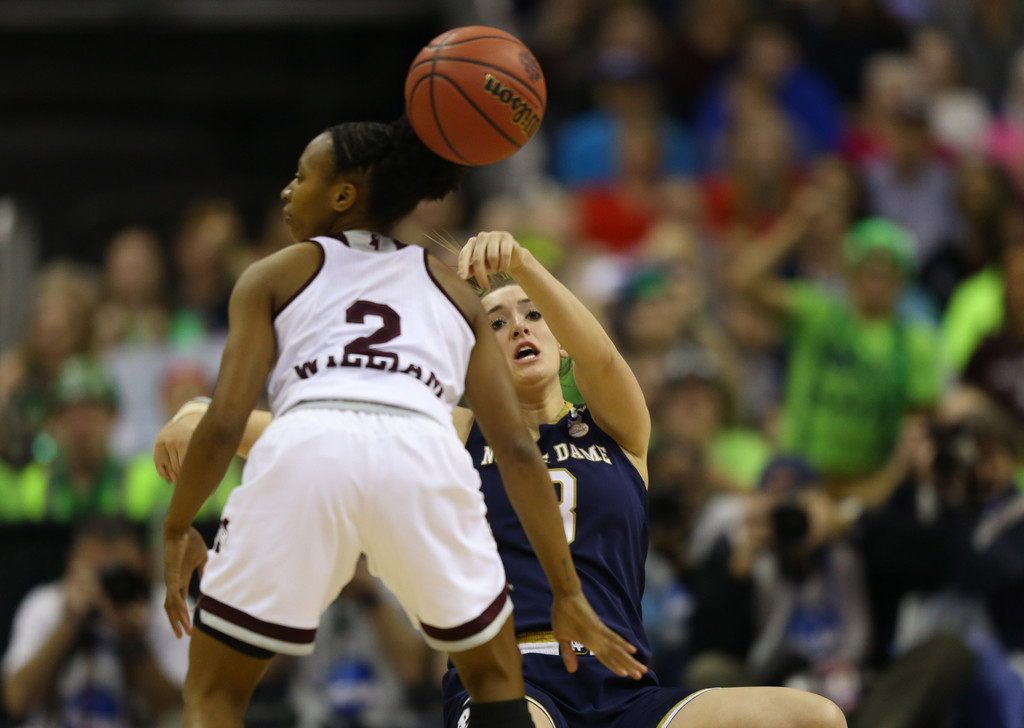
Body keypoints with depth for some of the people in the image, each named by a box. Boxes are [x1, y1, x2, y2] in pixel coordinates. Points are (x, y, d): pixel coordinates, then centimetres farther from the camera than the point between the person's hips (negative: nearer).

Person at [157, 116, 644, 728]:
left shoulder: (274, 277, 24)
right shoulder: (453, 291, 30)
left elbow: (225, 422, 11)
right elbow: (517, 447, 21)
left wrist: (177, 529, 25)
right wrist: (567, 592, 23)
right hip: (426, 460, 1)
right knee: (496, 676, 26)